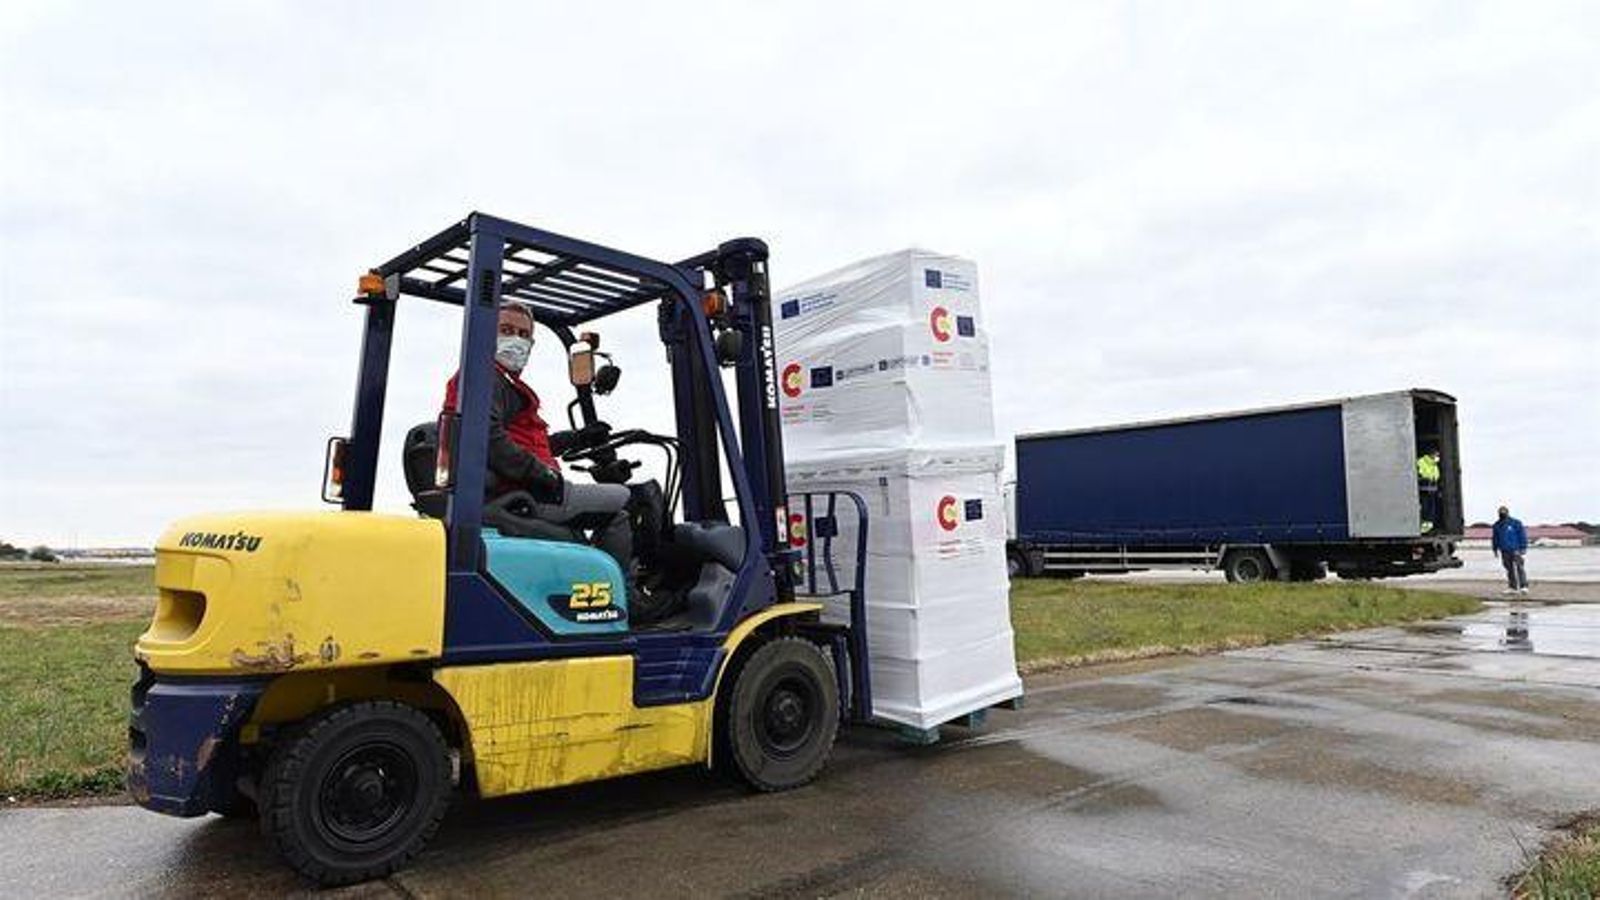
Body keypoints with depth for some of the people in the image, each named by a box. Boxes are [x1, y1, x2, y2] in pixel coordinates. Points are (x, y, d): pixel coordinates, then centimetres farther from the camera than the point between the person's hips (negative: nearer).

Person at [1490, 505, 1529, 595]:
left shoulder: (1515, 523, -3)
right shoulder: (1497, 525, 10)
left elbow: (1522, 536, -3)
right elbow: (1495, 538, 19)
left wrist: (1523, 548, -7)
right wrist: (1495, 548, 18)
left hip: (1515, 550, -5)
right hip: (1505, 551, 5)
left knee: (1519, 568, -10)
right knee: (1509, 569, 7)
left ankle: (1523, 586, -10)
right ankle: (1513, 587, 11)